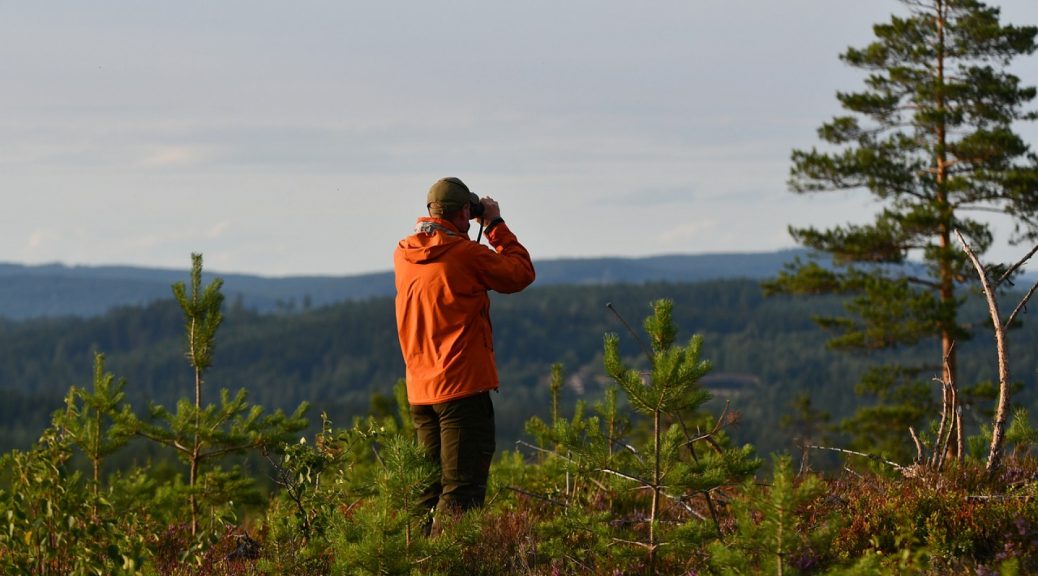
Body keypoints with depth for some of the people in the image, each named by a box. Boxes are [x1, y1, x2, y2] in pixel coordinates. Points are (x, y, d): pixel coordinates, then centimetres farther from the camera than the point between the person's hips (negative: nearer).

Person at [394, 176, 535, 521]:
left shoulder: (403, 255, 6)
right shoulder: (465, 254, -13)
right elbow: (521, 273, 0)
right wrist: (495, 224, 8)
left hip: (420, 391, 7)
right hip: (463, 387, -7)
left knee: (430, 487, 15)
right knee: (462, 491, -6)